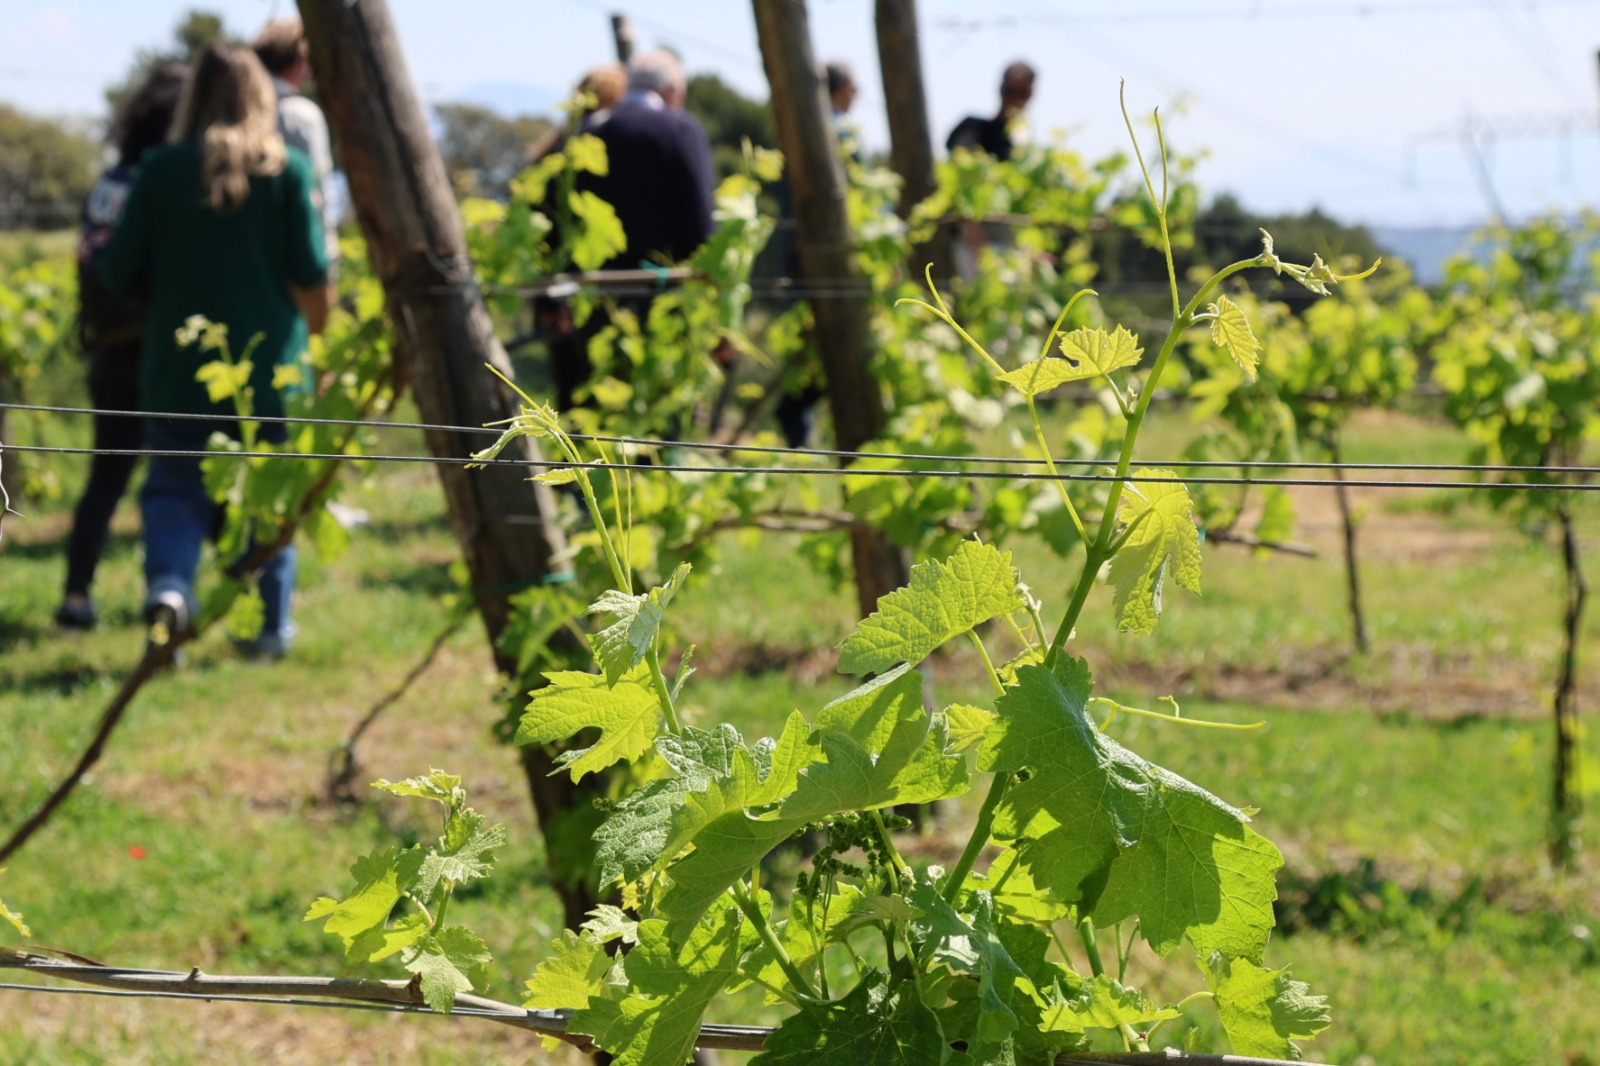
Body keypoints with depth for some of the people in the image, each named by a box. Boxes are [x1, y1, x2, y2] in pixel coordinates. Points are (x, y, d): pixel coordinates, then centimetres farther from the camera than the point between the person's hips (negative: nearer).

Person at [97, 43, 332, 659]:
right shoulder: (287, 169, -4)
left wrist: (94, 255, 23)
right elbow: (313, 278, -6)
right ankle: (269, 627, 17)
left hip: (179, 370, 0)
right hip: (269, 369, 0)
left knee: (175, 487, 10)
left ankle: (167, 582, -16)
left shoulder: (162, 170, -3)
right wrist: (318, 345, 10)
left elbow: (120, 274, 0)